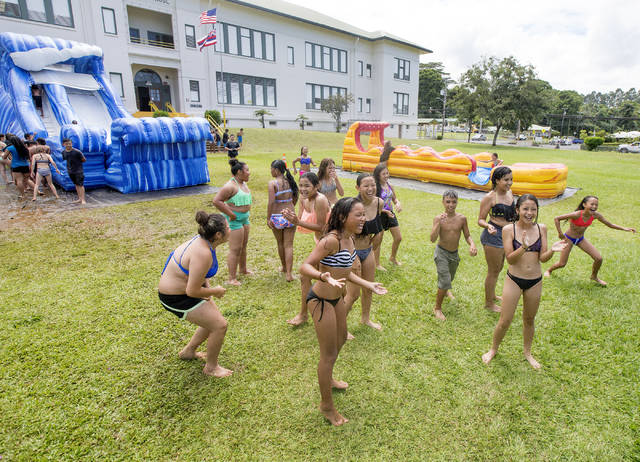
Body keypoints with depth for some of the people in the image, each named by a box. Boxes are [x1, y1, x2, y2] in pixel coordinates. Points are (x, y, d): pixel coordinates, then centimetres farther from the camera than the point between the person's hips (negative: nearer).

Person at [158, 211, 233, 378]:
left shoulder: (202, 240, -3)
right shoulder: (203, 254, -33)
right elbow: (192, 291, -30)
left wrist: (207, 285, 2)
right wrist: (215, 291, -14)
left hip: (185, 287, 10)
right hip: (176, 297, -10)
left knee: (213, 319, 19)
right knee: (220, 325, -7)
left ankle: (188, 351, 39)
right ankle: (211, 367, 15)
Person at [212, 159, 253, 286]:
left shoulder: (244, 183, 10)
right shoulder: (230, 186, -20)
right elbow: (216, 201, -26)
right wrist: (231, 214, -23)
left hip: (244, 218, 10)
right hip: (234, 220, -10)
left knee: (243, 245, 21)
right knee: (235, 249, -6)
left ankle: (243, 269, 39)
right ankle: (232, 278, 2)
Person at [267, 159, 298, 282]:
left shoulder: (272, 183, -12)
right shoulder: (290, 181, 2)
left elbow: (271, 202, -18)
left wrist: (268, 218, -12)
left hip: (277, 217, -2)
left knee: (280, 244, 18)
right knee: (289, 245, 5)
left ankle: (284, 267, 35)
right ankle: (289, 273, 1)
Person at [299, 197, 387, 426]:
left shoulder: (349, 239, 1)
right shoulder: (331, 240, -26)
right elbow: (305, 266, -30)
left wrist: (368, 284, 14)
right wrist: (323, 277, -48)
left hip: (336, 298, 10)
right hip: (321, 300, -10)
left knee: (341, 339, 30)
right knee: (329, 354, 4)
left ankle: (327, 379, 57)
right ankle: (326, 406, 27)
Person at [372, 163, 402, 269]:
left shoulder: (389, 185, 3)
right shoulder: (376, 187, -18)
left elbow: (395, 199, 15)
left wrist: (398, 203, -7)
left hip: (390, 214, 7)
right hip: (380, 215, -7)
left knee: (398, 238, 14)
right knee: (378, 240, 4)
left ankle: (393, 258, 39)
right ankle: (377, 263, 22)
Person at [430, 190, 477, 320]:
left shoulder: (462, 218, -9)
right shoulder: (438, 218, -17)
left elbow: (467, 236, 0)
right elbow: (433, 239, -26)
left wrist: (472, 244, -21)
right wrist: (439, 222, -37)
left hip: (454, 253, 4)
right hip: (441, 252, -4)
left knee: (450, 278, 26)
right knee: (445, 281, -12)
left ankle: (445, 289, 62)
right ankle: (437, 308, 8)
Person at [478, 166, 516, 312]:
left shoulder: (509, 193, 5)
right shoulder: (489, 197, -18)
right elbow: (480, 220, -16)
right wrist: (488, 226, -34)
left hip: (507, 235, 8)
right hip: (493, 236, -8)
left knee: (499, 267, 23)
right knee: (493, 271, 3)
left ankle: (492, 294, 44)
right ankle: (488, 303, 21)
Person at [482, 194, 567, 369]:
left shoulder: (541, 229, -2)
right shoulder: (509, 229, -11)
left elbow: (543, 258, -3)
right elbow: (510, 259, -15)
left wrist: (552, 250, -23)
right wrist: (523, 247, -31)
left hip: (535, 282, 3)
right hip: (514, 280, -3)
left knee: (529, 320, 19)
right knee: (505, 321, 3)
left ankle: (527, 352, 40)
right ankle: (493, 349, 27)